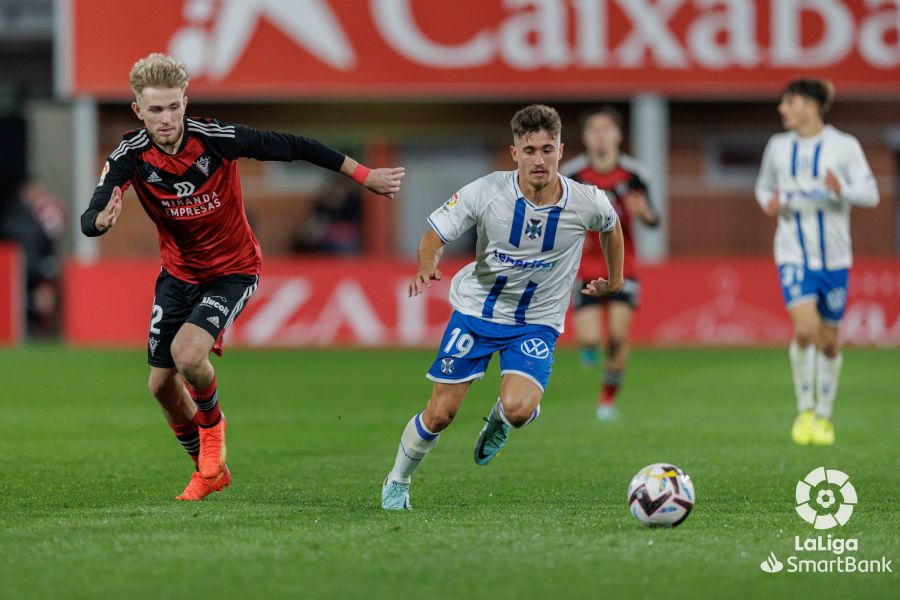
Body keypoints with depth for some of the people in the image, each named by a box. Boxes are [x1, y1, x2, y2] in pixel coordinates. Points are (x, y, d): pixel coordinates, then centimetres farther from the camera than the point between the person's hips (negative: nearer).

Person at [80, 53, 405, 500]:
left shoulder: (216, 138, -24)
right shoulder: (130, 156, -17)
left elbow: (294, 148, -15)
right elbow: (88, 222, -23)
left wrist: (365, 176, -12)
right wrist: (102, 220, -49)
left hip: (232, 270, -4)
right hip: (178, 273, 4)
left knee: (188, 354, -27)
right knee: (162, 383, 6)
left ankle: (212, 425, 7)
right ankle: (208, 470, 30)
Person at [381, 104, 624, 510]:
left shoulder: (587, 203, -15)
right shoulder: (485, 193, -19)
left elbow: (611, 225, 10)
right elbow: (437, 232, -7)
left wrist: (614, 280, 19)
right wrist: (427, 265, -27)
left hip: (537, 322, 0)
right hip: (475, 310, 0)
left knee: (518, 408, -26)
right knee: (440, 414, 0)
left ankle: (499, 421, 13)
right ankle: (397, 482, 28)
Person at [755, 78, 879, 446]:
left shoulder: (844, 146, -4)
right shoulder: (779, 146, 5)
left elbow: (871, 194, -4)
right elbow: (764, 186, 19)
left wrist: (842, 189, -24)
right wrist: (769, 202, -4)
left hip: (834, 256, 0)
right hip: (794, 253, 0)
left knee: (828, 341, 6)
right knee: (804, 328, -19)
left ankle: (824, 416, 24)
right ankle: (804, 409, -2)